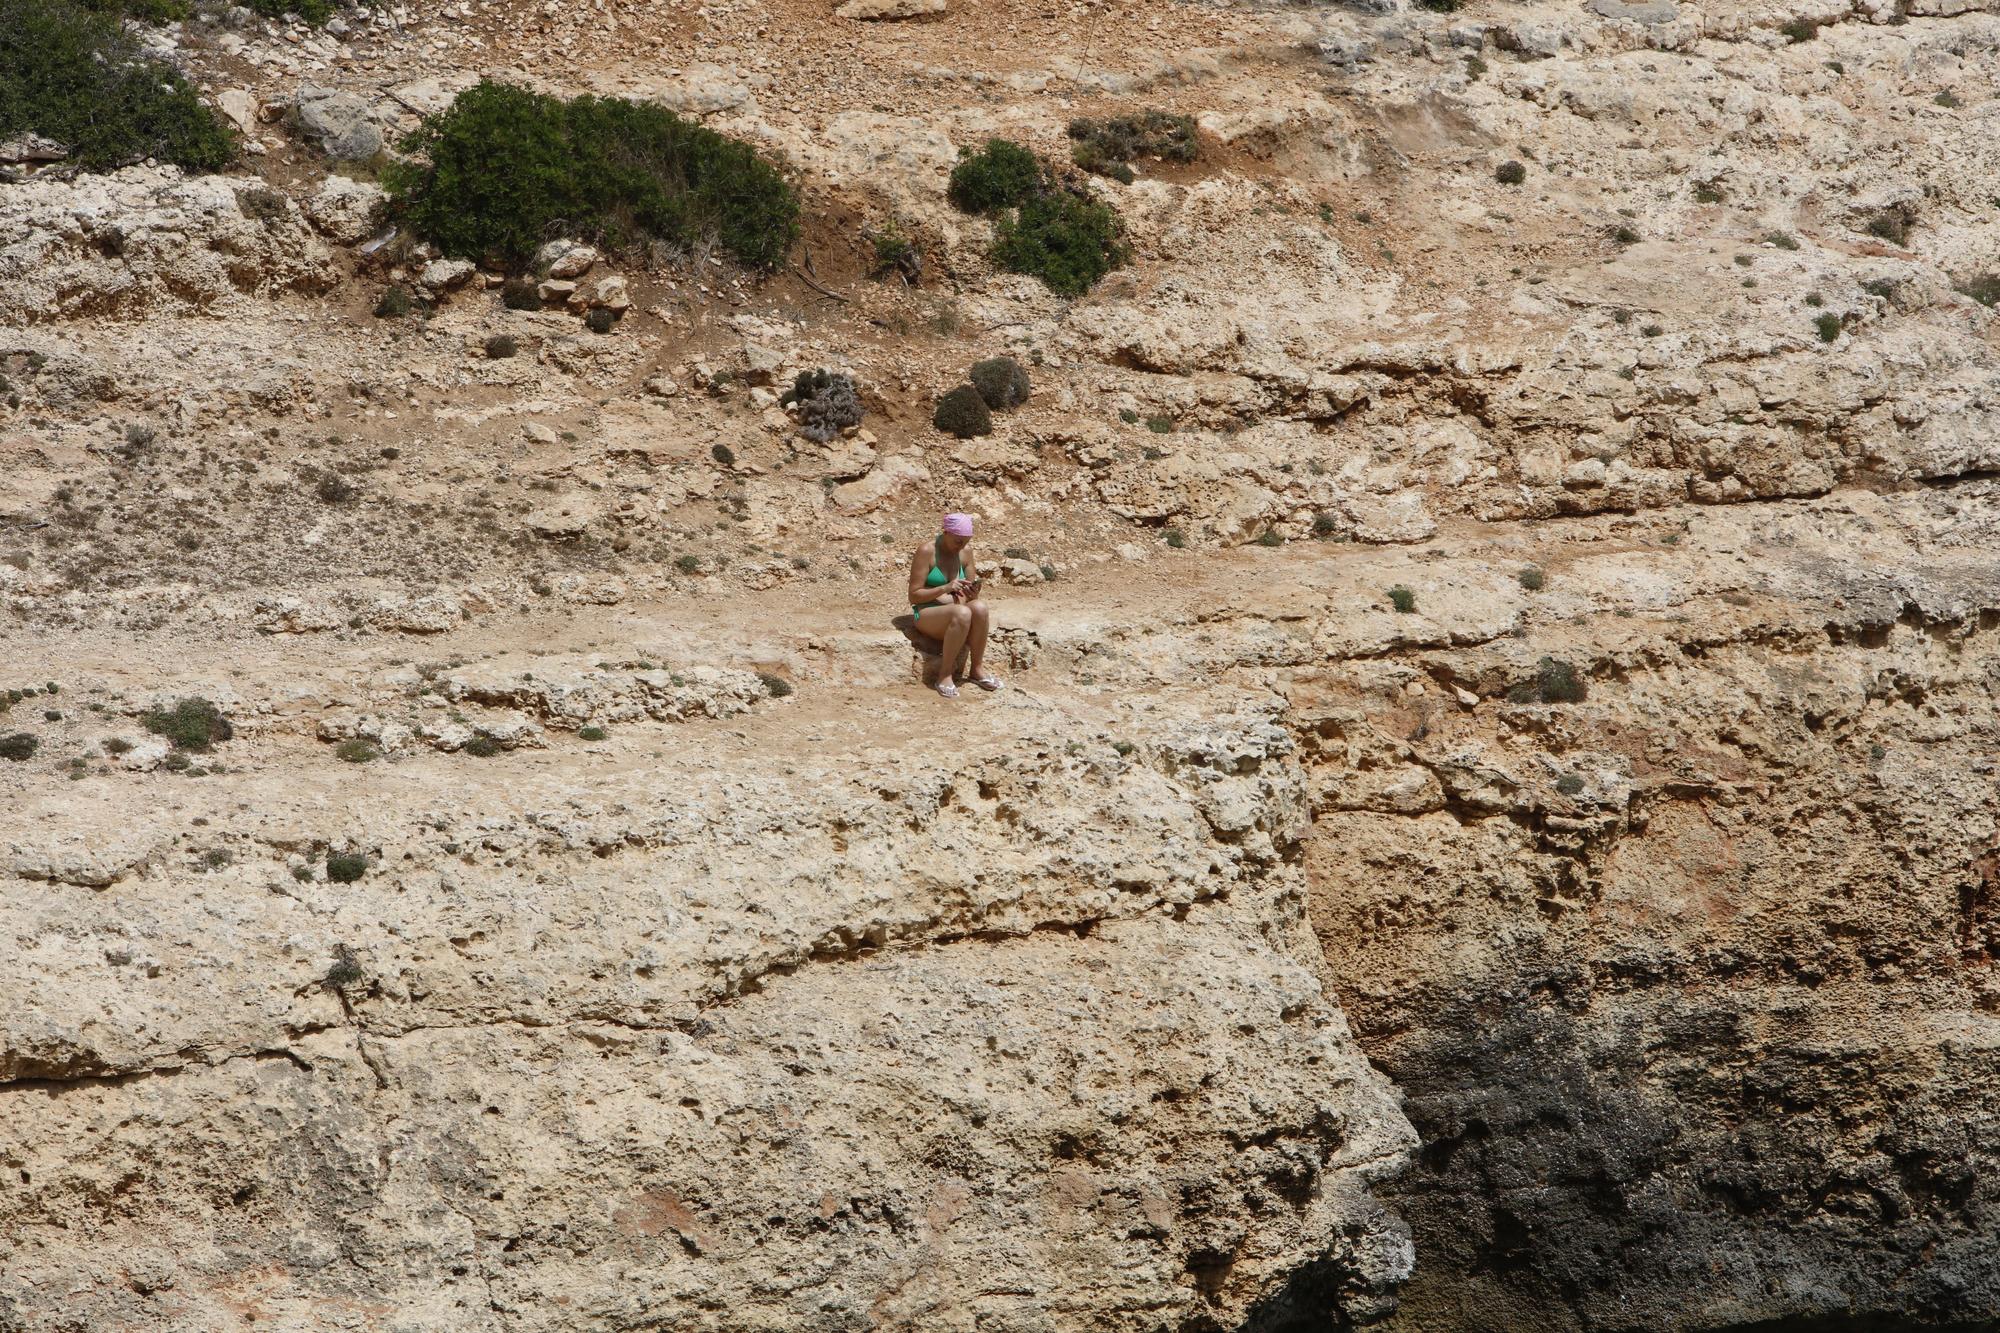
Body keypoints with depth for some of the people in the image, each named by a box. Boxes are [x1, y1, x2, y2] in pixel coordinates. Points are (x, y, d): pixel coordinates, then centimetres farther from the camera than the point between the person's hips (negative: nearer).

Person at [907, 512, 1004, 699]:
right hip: (927, 613, -5)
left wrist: (972, 593, -10)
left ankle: (977, 669, -17)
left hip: (954, 615, 5)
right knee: (962, 613, -37)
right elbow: (914, 595, -12)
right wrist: (945, 588, -24)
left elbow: (969, 596, 15)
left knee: (979, 607, -30)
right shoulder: (926, 552, -11)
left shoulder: (963, 554, 6)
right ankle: (944, 675, -27)